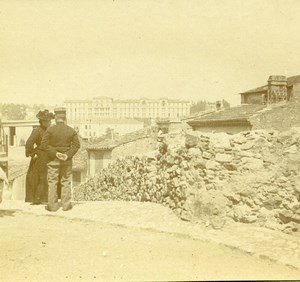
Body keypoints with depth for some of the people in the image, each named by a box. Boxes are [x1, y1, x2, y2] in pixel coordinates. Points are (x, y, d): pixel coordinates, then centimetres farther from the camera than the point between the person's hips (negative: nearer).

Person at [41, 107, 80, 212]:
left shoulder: (50, 130, -8)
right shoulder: (71, 130, -1)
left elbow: (44, 144, -12)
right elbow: (77, 145, -4)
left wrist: (55, 153, -12)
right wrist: (68, 155, -10)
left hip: (53, 160, -2)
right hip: (67, 160, 2)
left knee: (52, 182, 5)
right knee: (66, 182, 9)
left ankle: (52, 205, 7)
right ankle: (66, 205, 11)